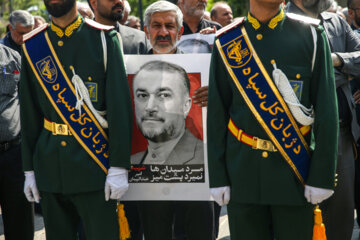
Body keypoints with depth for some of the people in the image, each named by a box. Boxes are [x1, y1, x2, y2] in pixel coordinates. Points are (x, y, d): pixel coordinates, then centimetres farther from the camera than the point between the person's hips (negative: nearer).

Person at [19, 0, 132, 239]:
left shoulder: (103, 38, -4)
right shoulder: (32, 46, 7)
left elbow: (120, 105, -7)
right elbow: (29, 113, 10)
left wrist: (119, 168, -12)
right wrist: (29, 170, 8)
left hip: (94, 162, -3)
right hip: (50, 164, 4)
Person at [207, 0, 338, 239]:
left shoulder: (311, 35, -1)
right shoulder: (226, 43, 3)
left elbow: (327, 111, -2)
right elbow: (216, 114, 5)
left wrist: (322, 176, -7)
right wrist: (217, 178, 1)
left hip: (295, 170, -1)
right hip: (242, 172, 1)